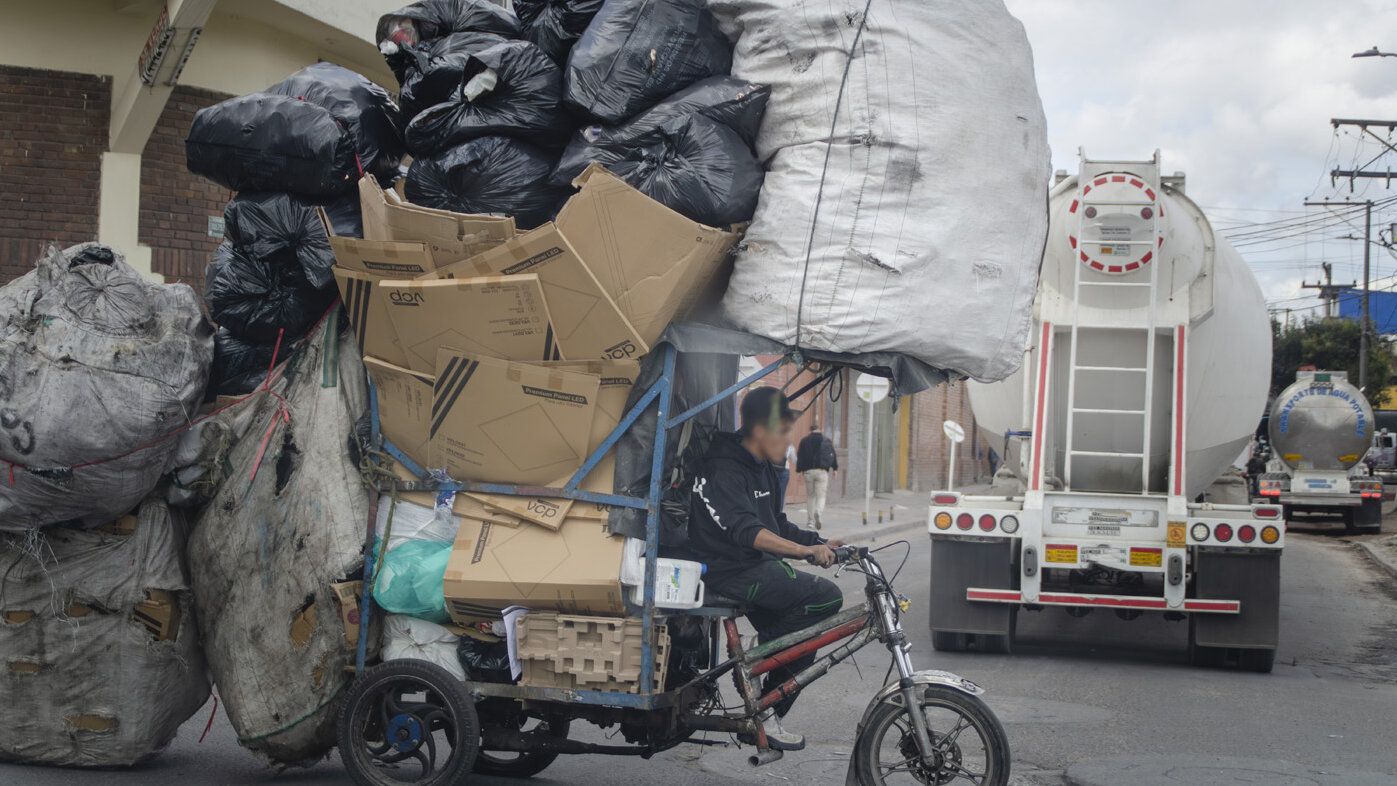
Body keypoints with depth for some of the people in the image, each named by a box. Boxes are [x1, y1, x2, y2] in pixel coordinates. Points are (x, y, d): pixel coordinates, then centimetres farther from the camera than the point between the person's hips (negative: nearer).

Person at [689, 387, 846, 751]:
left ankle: (769, 715, 13)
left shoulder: (763, 468, 15)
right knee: (827, 596, -20)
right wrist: (806, 550, -41)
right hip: (732, 573, -10)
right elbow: (747, 532, -30)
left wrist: (821, 544, 8)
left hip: (759, 568, 10)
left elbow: (777, 526, 21)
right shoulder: (724, 471, -16)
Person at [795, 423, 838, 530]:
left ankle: (811, 520, 10)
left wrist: (800, 470, 3)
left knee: (810, 496, 11)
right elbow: (833, 455, 9)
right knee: (821, 496, -2)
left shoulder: (804, 441, 4)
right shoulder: (827, 440, 5)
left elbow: (800, 456, 1)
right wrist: (834, 468, 19)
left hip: (808, 471, 1)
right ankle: (818, 513, -31)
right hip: (822, 472, -1)